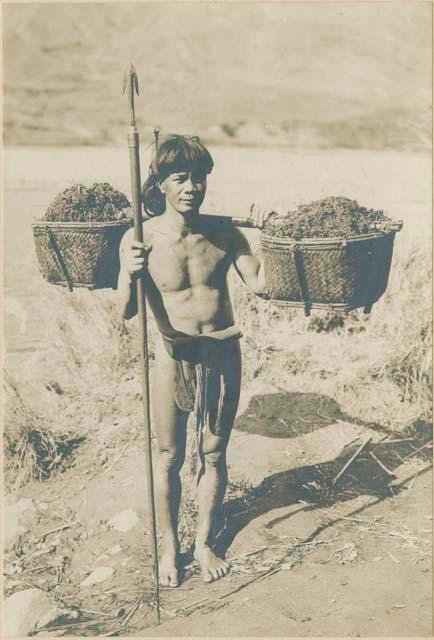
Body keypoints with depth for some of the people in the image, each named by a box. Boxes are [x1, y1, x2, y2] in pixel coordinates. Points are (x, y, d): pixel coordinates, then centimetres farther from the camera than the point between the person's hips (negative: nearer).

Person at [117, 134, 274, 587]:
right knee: (169, 457, 12)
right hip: (173, 357, -2)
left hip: (223, 355, 2)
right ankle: (168, 545, 33)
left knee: (214, 455, 14)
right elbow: (125, 312, -15)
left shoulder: (224, 234, -4)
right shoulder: (141, 239, -12)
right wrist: (129, 277, -33)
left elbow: (260, 284, -3)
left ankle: (204, 542, 34)